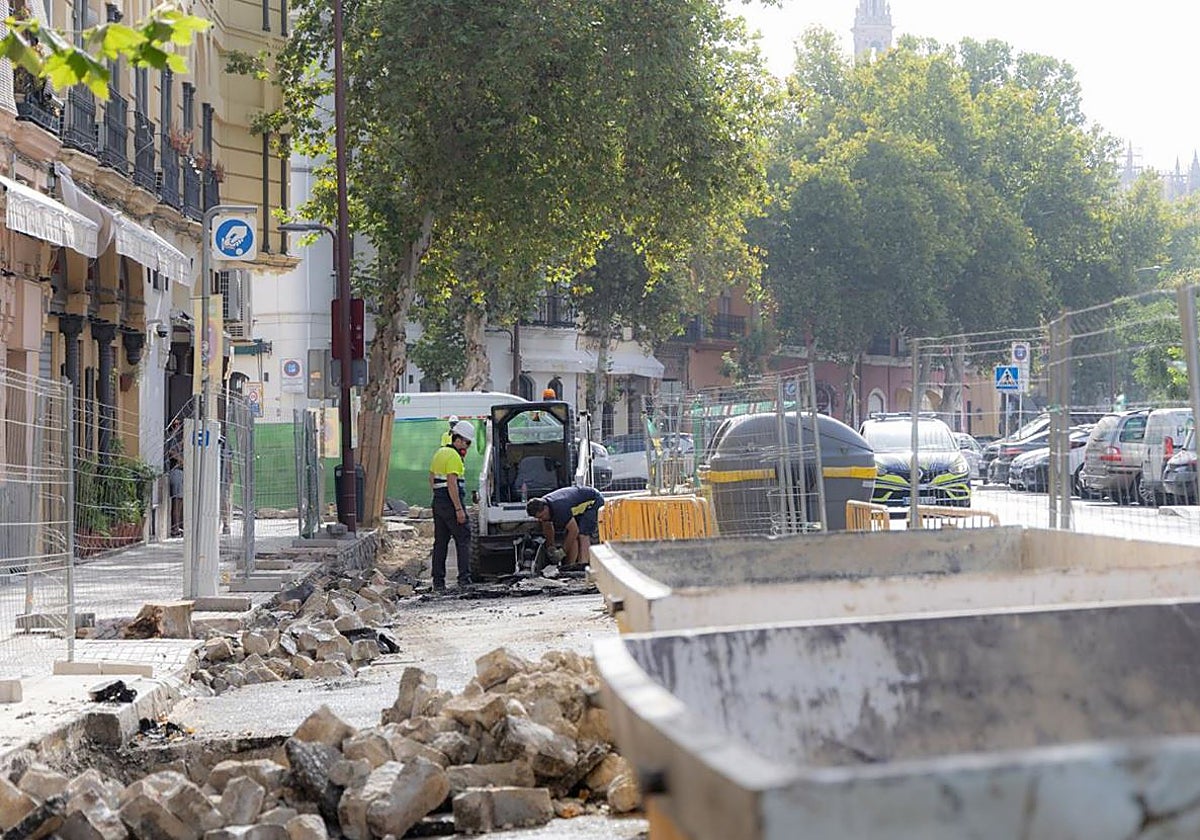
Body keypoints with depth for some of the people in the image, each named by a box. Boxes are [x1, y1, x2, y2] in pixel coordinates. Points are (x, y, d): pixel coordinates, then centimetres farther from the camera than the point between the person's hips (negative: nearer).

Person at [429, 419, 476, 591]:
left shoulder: (439, 453, 15)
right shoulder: (453, 456, -13)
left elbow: (432, 477, 21)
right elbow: (452, 483, -20)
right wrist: (459, 508, -20)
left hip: (438, 501, 9)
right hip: (451, 501, -9)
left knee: (440, 541, 9)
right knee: (463, 540, 0)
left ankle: (438, 582, 8)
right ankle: (464, 578, -5)